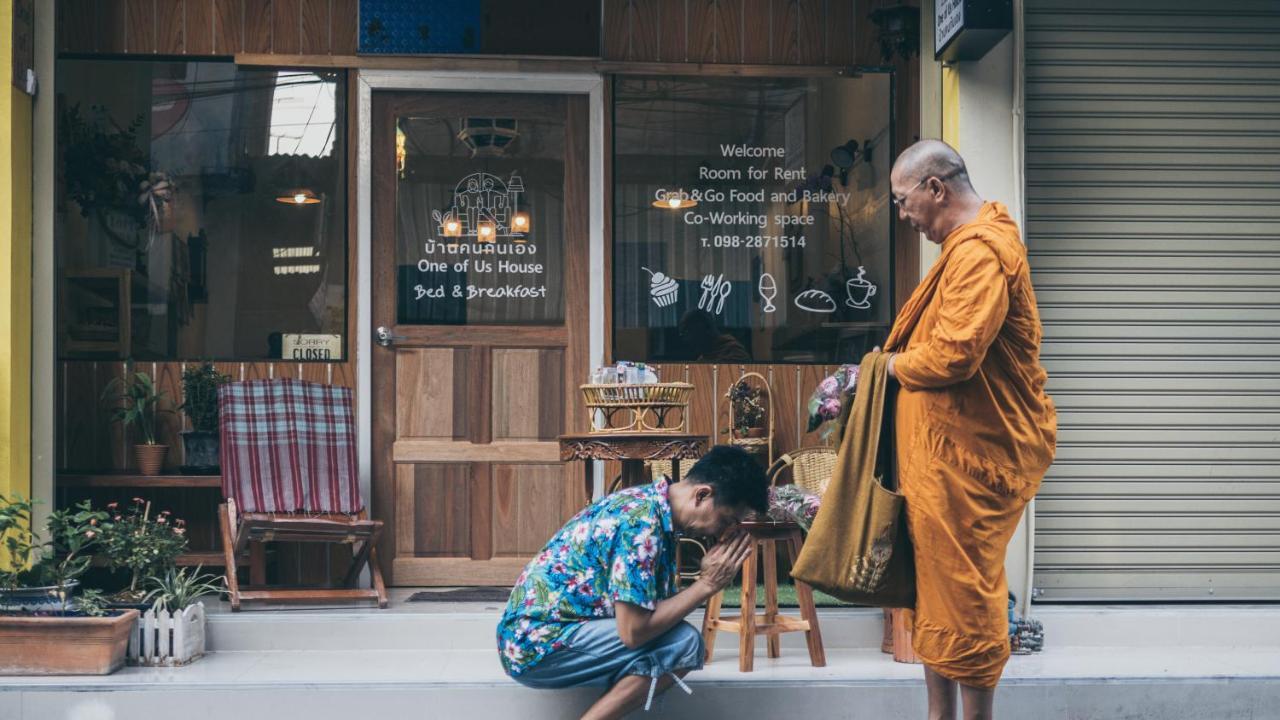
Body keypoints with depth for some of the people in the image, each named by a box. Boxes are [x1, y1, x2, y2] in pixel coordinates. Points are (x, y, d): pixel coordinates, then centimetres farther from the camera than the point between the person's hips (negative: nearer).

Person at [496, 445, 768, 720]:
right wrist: (706, 585, -15)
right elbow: (633, 632, -23)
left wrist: (706, 577, -3)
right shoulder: (642, 523, -21)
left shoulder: (644, 502, 7)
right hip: (537, 647, -10)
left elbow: (656, 605, 11)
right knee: (684, 643, -16)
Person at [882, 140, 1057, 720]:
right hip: (947, 448, 10)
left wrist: (897, 365, -9)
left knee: (963, 590, -1)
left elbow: (954, 352, -27)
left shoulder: (979, 251, -19)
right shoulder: (969, 243, 16)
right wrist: (905, 360, 4)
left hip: (969, 453, -10)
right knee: (937, 587, 14)